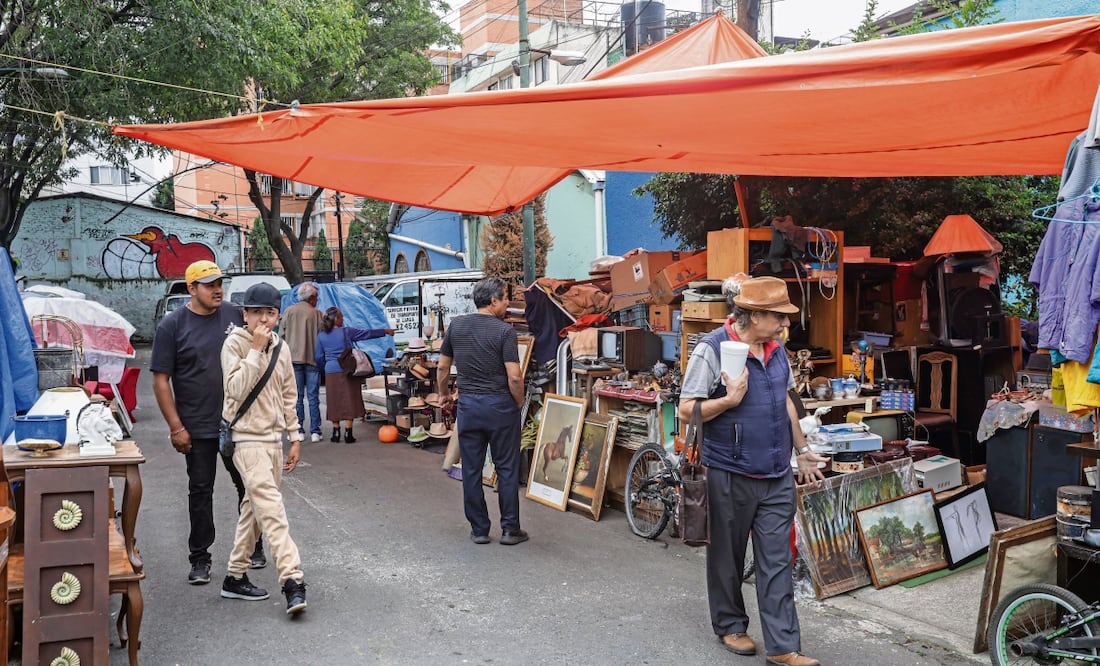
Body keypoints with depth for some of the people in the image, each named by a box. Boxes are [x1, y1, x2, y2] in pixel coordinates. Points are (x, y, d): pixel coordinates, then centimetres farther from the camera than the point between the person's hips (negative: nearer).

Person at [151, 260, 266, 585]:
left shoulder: (236, 315, 2)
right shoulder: (172, 325, -5)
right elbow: (161, 379, -5)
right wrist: (176, 427, -10)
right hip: (198, 427, -2)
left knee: (248, 485, 10)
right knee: (200, 491, 7)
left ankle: (253, 547, 27)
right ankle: (200, 558, 20)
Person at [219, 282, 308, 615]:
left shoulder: (280, 346, 10)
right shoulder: (235, 343, -8)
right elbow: (237, 389, -22)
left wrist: (294, 437, 15)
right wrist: (256, 348, -21)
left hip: (274, 438, 7)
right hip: (247, 439, -7)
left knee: (255, 508, 13)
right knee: (271, 508, -15)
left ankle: (236, 576, 24)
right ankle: (292, 580, -18)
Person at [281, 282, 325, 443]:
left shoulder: (289, 311, 1)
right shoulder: (316, 313, -4)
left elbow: (282, 334, 2)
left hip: (293, 358, 1)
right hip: (312, 358, -1)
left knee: (297, 396, 8)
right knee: (313, 396, 4)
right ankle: (315, 431, 3)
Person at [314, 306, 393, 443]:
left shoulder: (321, 336, 5)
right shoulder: (346, 331, -4)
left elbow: (319, 357, 9)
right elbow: (367, 333, 2)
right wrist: (385, 331, 12)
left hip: (330, 372, 3)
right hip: (346, 371, -3)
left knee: (334, 403, 10)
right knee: (349, 401, 1)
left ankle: (336, 432, 13)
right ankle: (348, 433, 0)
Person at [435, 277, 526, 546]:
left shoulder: (456, 326, 3)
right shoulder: (504, 331, -11)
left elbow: (442, 367, 10)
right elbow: (514, 377, -16)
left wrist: (444, 393, 26)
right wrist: (519, 402, 1)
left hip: (468, 404, 4)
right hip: (500, 405, -4)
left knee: (471, 470, 10)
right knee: (507, 469, 6)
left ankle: (479, 530, 16)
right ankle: (510, 529, 12)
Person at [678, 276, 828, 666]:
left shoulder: (776, 348, 7)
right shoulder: (712, 349, -14)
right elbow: (686, 410, -12)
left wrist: (802, 449, 21)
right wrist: (730, 400, -23)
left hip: (777, 476, 5)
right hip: (731, 475, -5)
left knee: (777, 562, 6)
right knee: (728, 557, 13)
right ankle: (730, 625, 32)